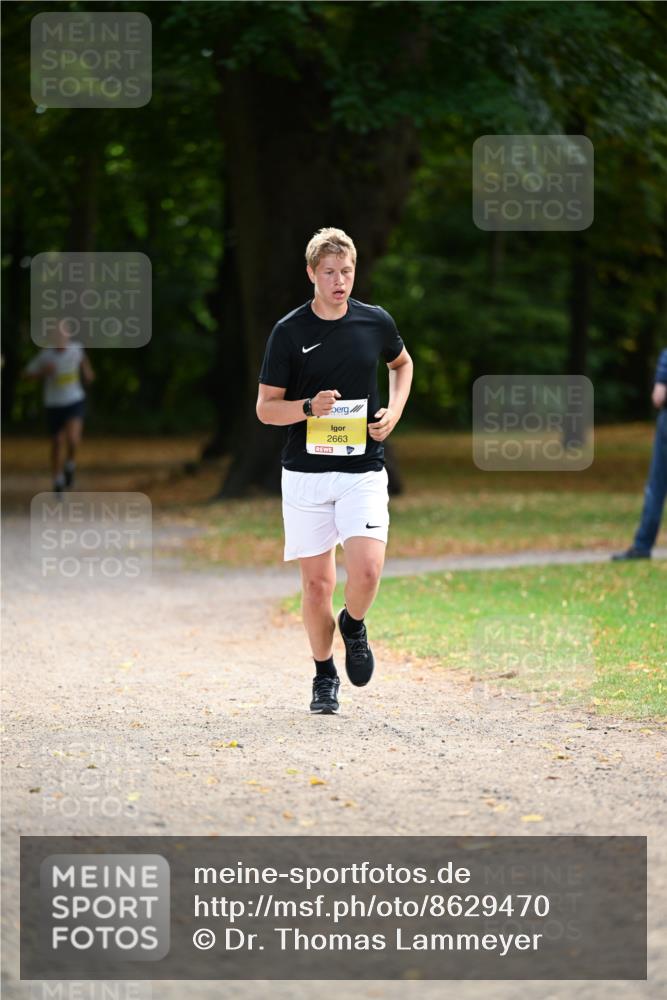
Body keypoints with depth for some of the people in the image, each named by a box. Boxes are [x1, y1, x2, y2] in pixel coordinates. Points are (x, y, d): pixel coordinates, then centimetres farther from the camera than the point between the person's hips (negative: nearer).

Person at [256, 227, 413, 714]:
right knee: (317, 582, 3)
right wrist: (310, 407, -20)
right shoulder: (289, 332, -4)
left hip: (363, 469, 1)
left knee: (366, 569, -17)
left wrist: (393, 412, 7)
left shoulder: (376, 322, 2)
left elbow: (402, 363, 24)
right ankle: (325, 676, 23)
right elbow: (266, 407, -1)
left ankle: (354, 626, 17)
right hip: (306, 473, -1)